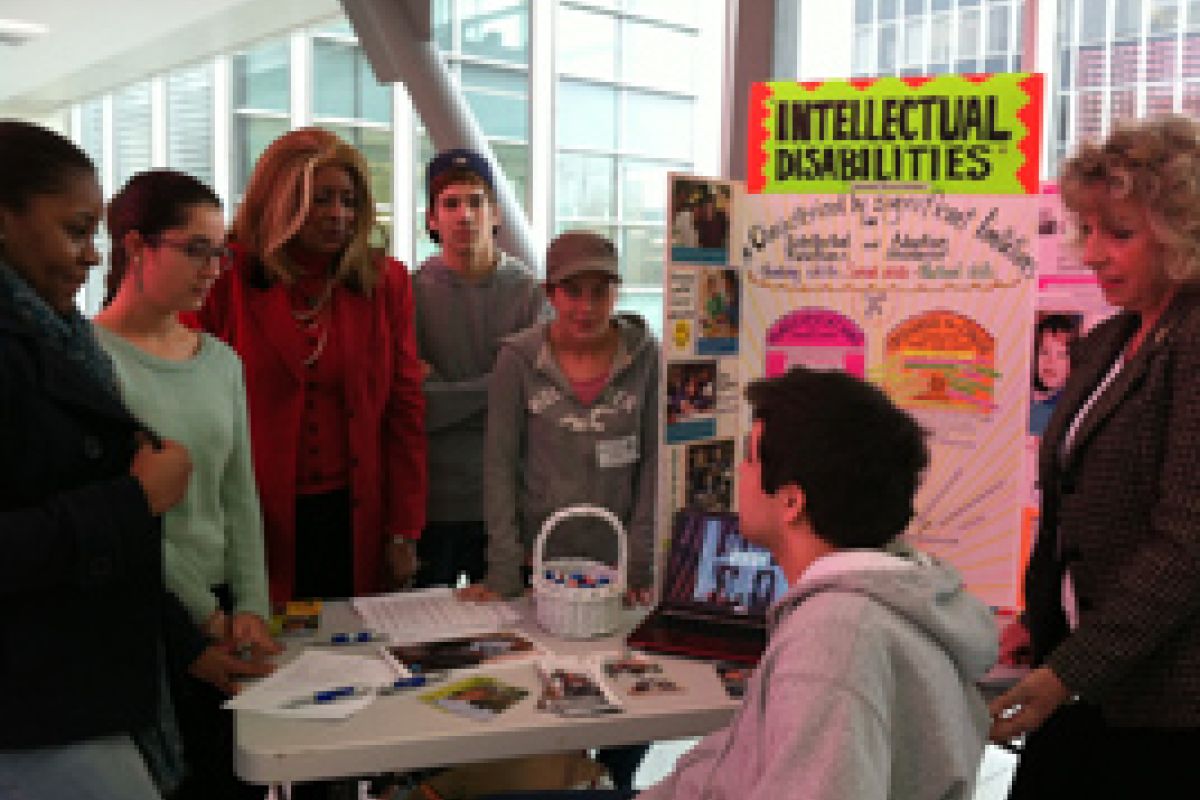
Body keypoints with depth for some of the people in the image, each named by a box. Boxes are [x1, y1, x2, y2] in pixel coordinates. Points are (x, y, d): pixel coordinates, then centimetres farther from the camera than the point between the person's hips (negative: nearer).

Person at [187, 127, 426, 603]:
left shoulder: (386, 282, 5)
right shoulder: (225, 280, -2)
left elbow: (405, 410, 5)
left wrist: (404, 533, 1)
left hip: (356, 523, 2)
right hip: (254, 524, -2)